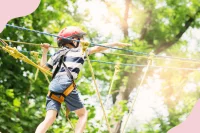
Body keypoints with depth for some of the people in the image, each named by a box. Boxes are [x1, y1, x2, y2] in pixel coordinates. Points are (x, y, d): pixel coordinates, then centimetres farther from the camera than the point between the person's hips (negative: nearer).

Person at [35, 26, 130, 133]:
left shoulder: (57, 54, 26)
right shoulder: (79, 51, 12)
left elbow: (44, 66, 31)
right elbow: (98, 48, 13)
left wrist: (44, 51, 44)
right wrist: (116, 44, 22)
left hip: (53, 86, 5)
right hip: (66, 85, -5)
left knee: (49, 119, -3)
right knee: (83, 114, 10)